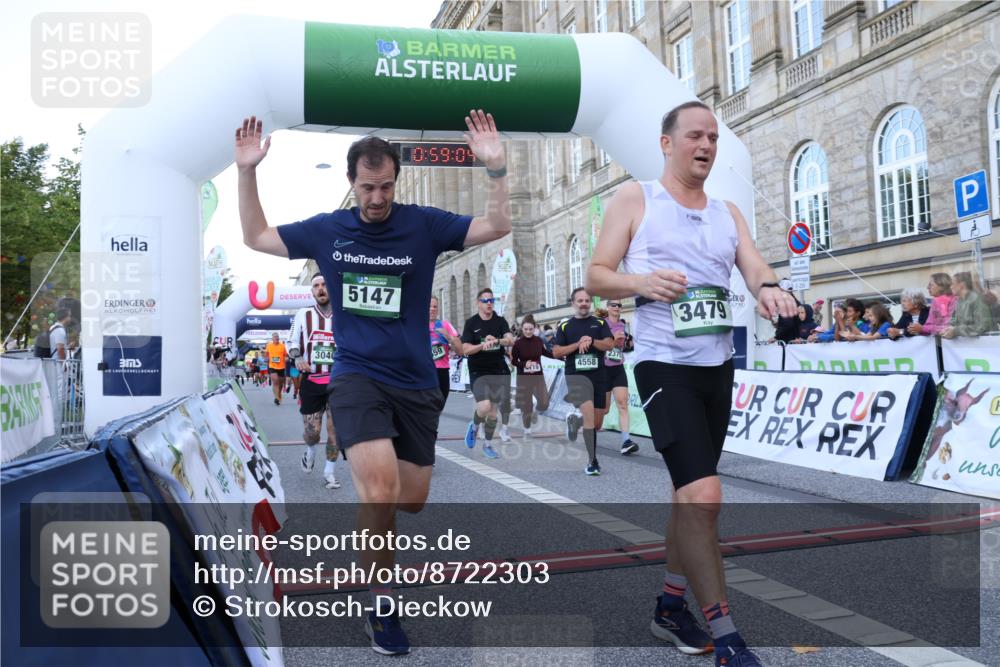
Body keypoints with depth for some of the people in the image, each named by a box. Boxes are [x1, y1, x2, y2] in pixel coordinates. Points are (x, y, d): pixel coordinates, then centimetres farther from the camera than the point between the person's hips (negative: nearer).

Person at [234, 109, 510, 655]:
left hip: (416, 383, 2)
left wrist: (495, 168, -19)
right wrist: (246, 171, 5)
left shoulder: (423, 224, -1)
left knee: (411, 500, 8)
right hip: (357, 377, -1)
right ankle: (381, 608, -2)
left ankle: (368, 511, 45)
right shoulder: (325, 230, 3)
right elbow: (256, 237, 15)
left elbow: (496, 227, -6)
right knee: (381, 490, -22)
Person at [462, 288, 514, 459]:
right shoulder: (471, 323, -1)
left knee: (493, 411, 7)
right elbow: (465, 349, -7)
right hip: (478, 372, -3)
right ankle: (474, 426, 12)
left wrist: (497, 340, -31)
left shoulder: (500, 321, 5)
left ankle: (487, 445, 25)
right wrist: (482, 345, -25)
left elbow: (511, 340, -11)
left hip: (499, 371, 3)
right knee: (484, 406, -22)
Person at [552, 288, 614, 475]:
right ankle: (592, 461, -18)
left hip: (598, 375, 3)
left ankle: (574, 420, 39)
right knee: (589, 413, -22)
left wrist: (591, 341, -17)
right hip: (576, 375, -3)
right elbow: (556, 352, 1)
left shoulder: (600, 323, 11)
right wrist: (578, 344, -10)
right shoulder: (565, 326, 7)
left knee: (596, 422, 7)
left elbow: (609, 344, -1)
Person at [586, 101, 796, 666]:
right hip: (665, 366, -6)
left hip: (719, 367, 7)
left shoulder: (727, 212, 15)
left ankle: (671, 606, 31)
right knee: (703, 495, -15)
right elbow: (597, 277, -3)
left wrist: (770, 288, -24)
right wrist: (640, 282, -23)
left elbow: (755, 266, 0)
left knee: (691, 493, 15)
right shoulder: (635, 199, 0)